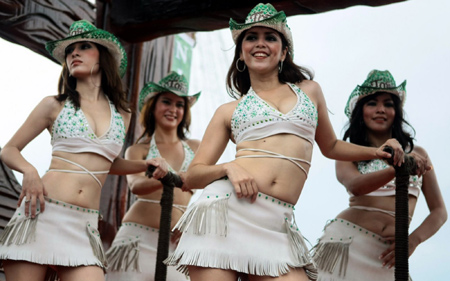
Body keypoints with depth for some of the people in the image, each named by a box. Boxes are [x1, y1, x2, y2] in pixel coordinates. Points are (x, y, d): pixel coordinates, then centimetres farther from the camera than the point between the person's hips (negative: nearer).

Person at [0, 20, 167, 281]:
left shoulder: (122, 114, 15)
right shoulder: (55, 105, 7)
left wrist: (146, 164, 16)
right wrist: (29, 171, -9)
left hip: (84, 223, 2)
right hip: (41, 211, -2)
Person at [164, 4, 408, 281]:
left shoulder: (309, 90, 21)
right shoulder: (229, 111, 15)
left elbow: (330, 146, 35)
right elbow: (193, 175, 12)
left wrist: (376, 151, 20)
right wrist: (228, 167, -8)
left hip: (275, 223, 1)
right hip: (226, 206, -1)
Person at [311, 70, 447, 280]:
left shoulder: (416, 154, 13)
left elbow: (439, 211, 11)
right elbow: (355, 185, -15)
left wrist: (413, 240, -7)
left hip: (387, 255, 2)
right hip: (348, 242, -1)